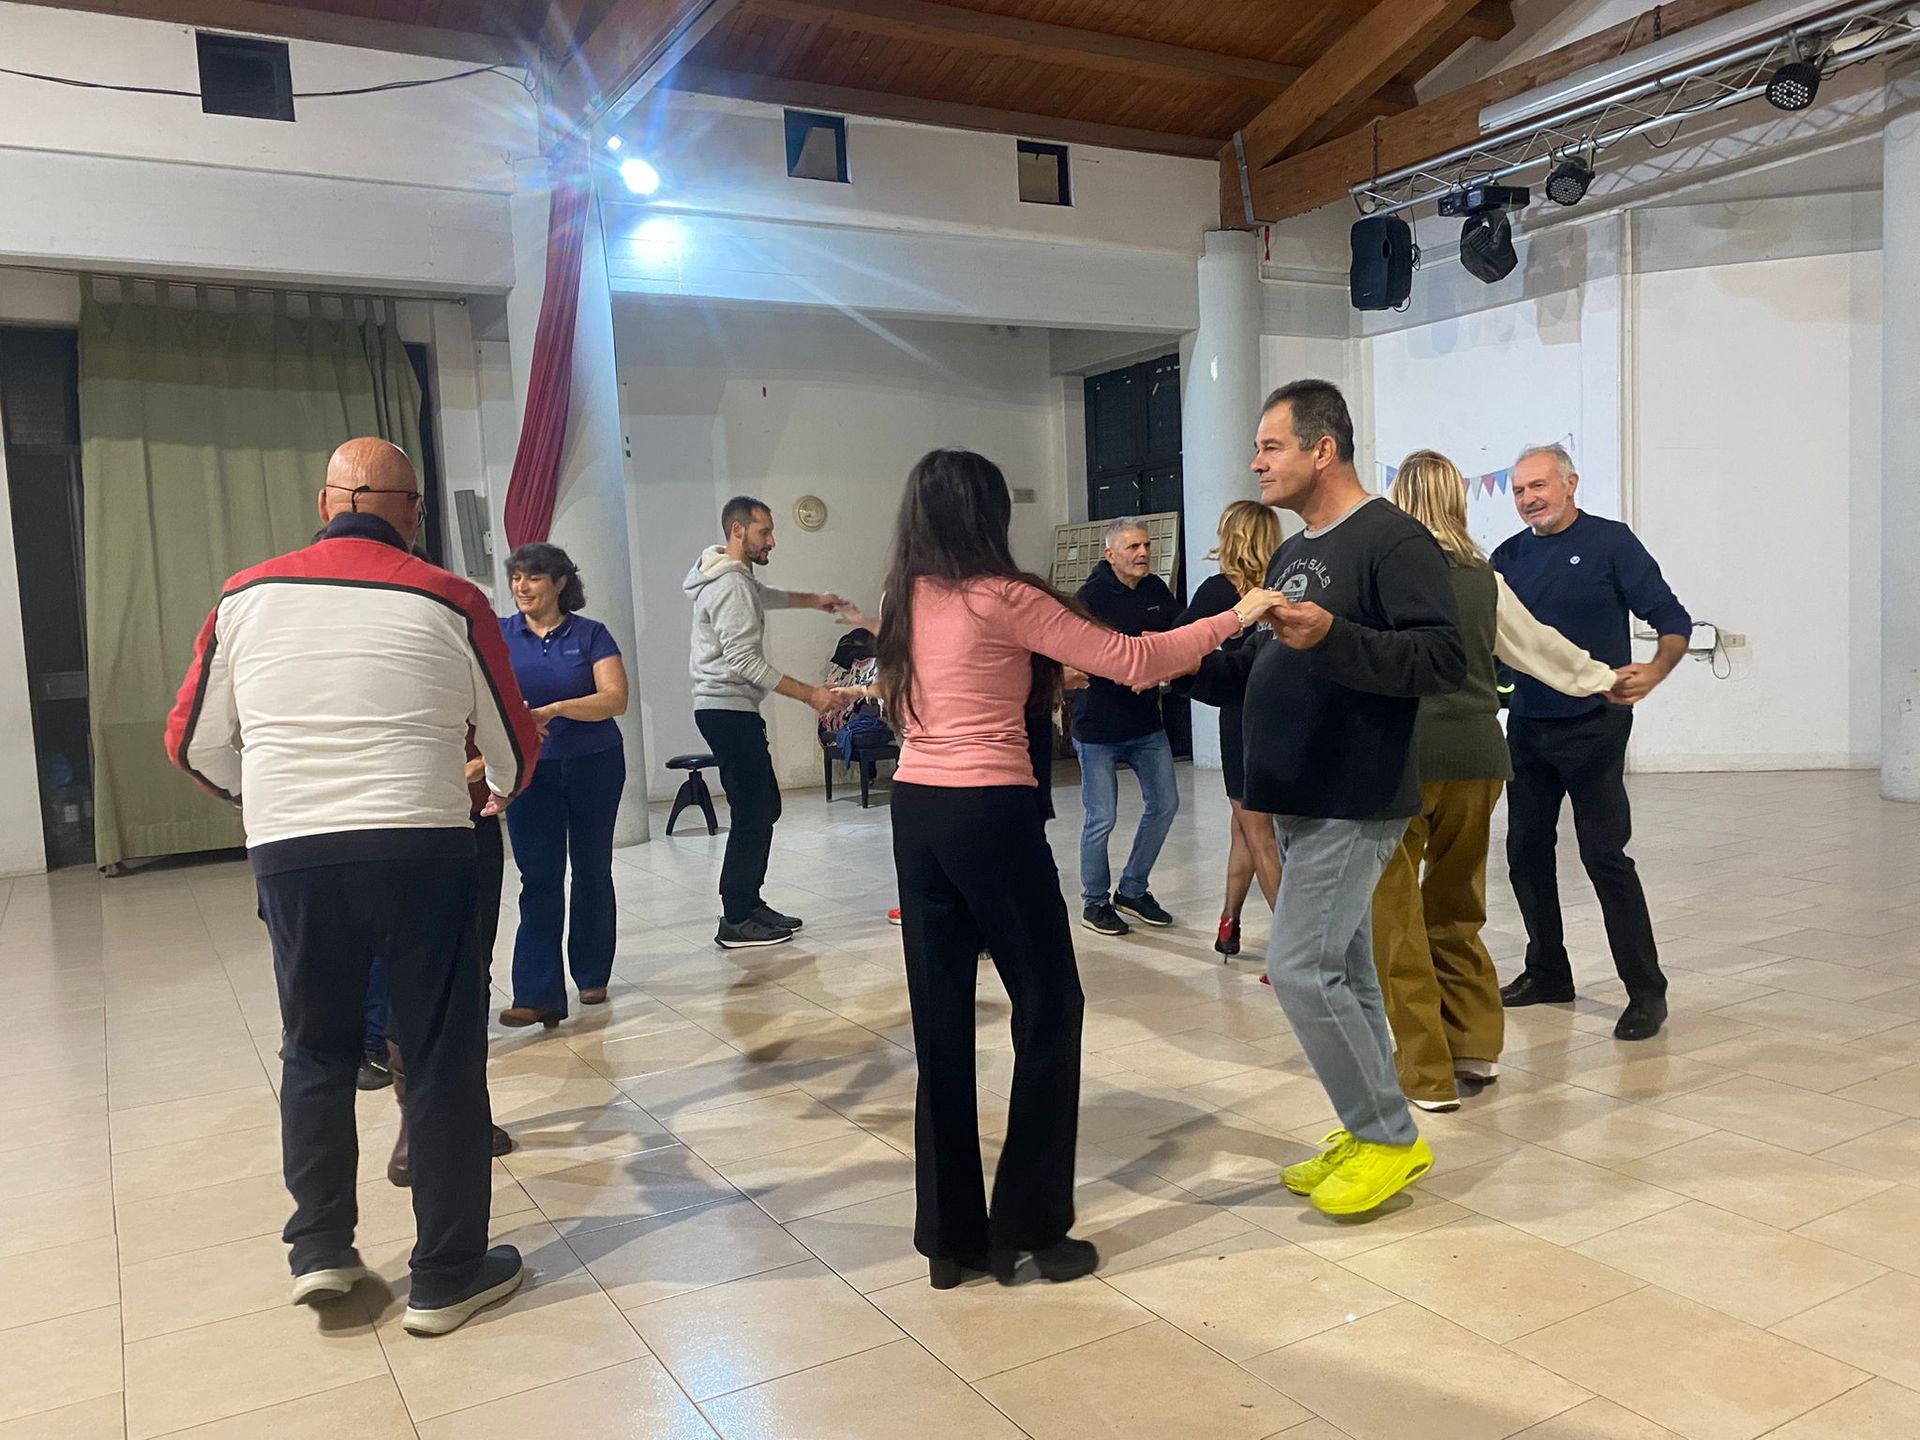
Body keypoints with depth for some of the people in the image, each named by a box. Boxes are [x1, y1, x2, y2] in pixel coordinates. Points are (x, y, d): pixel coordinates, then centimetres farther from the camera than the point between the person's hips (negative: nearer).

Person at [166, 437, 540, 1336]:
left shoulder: (247, 597, 7)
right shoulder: (450, 603, -1)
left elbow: (193, 743, 14)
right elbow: (514, 745, 9)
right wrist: (500, 794, 32)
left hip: (289, 857, 3)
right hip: (418, 849, -3)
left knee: (314, 1051, 21)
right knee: (442, 1058, 7)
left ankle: (320, 1249, 25)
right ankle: (447, 1276, 15)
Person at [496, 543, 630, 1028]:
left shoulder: (590, 634, -2)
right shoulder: (500, 634, 2)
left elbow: (616, 698, -12)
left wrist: (554, 709, -26)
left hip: (594, 765, 0)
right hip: (531, 770, 0)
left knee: (591, 870, 11)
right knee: (539, 879, -5)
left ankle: (592, 977, 25)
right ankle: (538, 996, -6)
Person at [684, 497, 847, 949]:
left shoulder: (734, 577, 16)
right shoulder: (731, 586, -17)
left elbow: (766, 596, 40)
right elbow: (747, 663, -23)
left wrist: (814, 601, 36)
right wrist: (811, 694, -23)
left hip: (729, 710, 11)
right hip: (728, 711, -11)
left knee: (763, 806, 14)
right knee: (753, 813, -9)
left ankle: (749, 903, 21)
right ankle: (735, 922, -5)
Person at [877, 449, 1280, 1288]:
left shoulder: (911, 598, 10)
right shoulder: (1003, 599, -9)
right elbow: (1127, 660, -9)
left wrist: (1048, 673, 26)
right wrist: (1237, 618, -1)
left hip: (915, 808, 7)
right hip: (988, 812, -7)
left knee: (941, 1016, 10)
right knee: (1047, 1005, 6)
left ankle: (950, 1234, 19)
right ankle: (1028, 1228, 12)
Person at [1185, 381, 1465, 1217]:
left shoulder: (1391, 539, -11)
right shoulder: (1292, 555, 17)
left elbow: (1443, 659, -22)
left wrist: (1332, 635, -33)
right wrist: (1194, 669, 4)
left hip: (1356, 802, -9)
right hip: (1298, 800, 9)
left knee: (1300, 967, -10)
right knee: (1340, 969, 14)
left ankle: (1389, 1138, 7)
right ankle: (1369, 1133, 25)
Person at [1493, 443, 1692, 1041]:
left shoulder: (1610, 543, -5)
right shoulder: (1508, 557, 9)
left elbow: (1673, 620, -7)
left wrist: (1653, 672, -26)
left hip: (1593, 725, -5)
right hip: (1526, 726, 5)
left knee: (1605, 854, -7)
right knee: (1526, 850, 10)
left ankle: (1646, 991, 4)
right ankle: (1547, 972, 25)